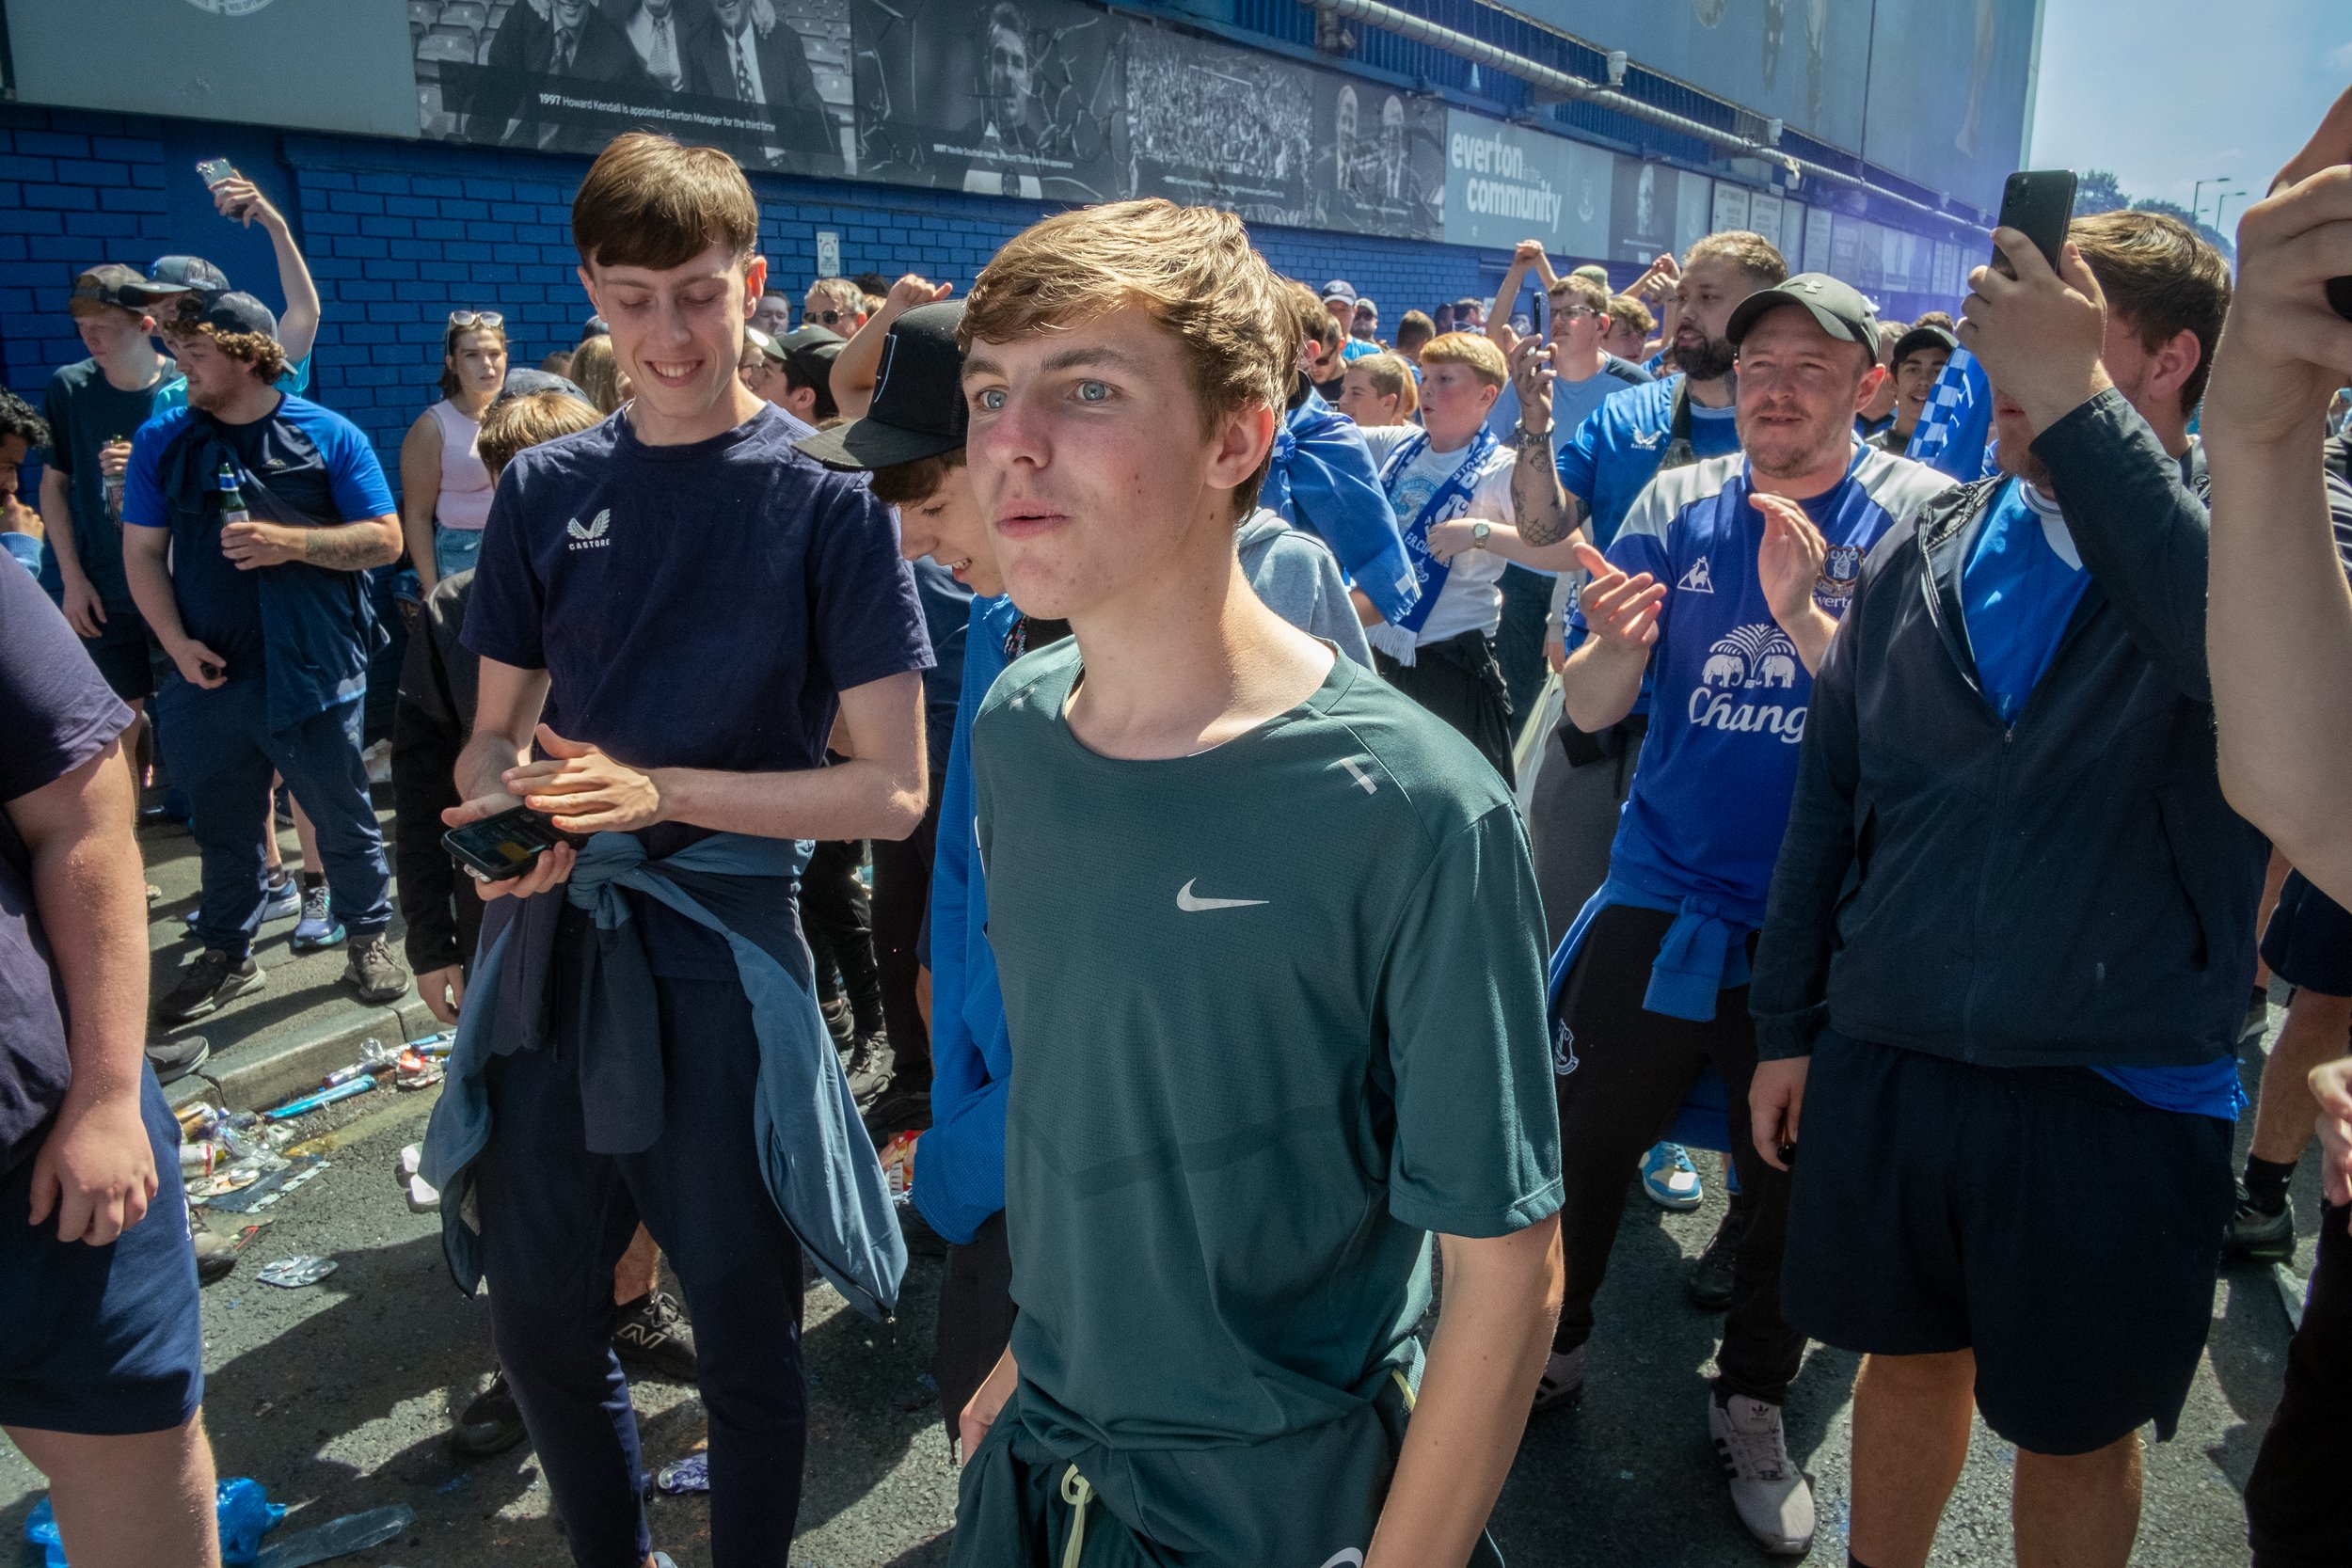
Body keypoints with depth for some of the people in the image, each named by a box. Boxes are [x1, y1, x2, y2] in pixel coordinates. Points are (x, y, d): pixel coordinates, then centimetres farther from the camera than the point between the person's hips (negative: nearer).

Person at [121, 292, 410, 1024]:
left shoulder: (329, 436, -2)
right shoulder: (161, 440, 6)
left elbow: (386, 540, -4)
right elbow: (143, 552, 5)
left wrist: (292, 541, -18)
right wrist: (177, 643, -7)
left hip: (311, 669, -3)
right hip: (209, 672, 3)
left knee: (342, 814, 7)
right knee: (220, 820, 14)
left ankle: (369, 938, 24)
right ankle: (227, 954, 29)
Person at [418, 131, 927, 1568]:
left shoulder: (827, 498, -7)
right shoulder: (547, 490, 5)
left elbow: (893, 789, -11)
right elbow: (493, 735, 11)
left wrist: (657, 791, -20)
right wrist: (506, 800, -13)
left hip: (723, 957, -4)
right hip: (552, 948, 4)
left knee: (745, 1338, 12)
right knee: (543, 1325, 18)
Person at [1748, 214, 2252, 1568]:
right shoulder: (1924, 555, 4)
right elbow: (1830, 803, 8)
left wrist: (2071, 400, -31)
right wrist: (1790, 1027, 9)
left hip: (2120, 1101, -3)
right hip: (1883, 1071, 3)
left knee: (2077, 1432, 17)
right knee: (1910, 1356, 22)